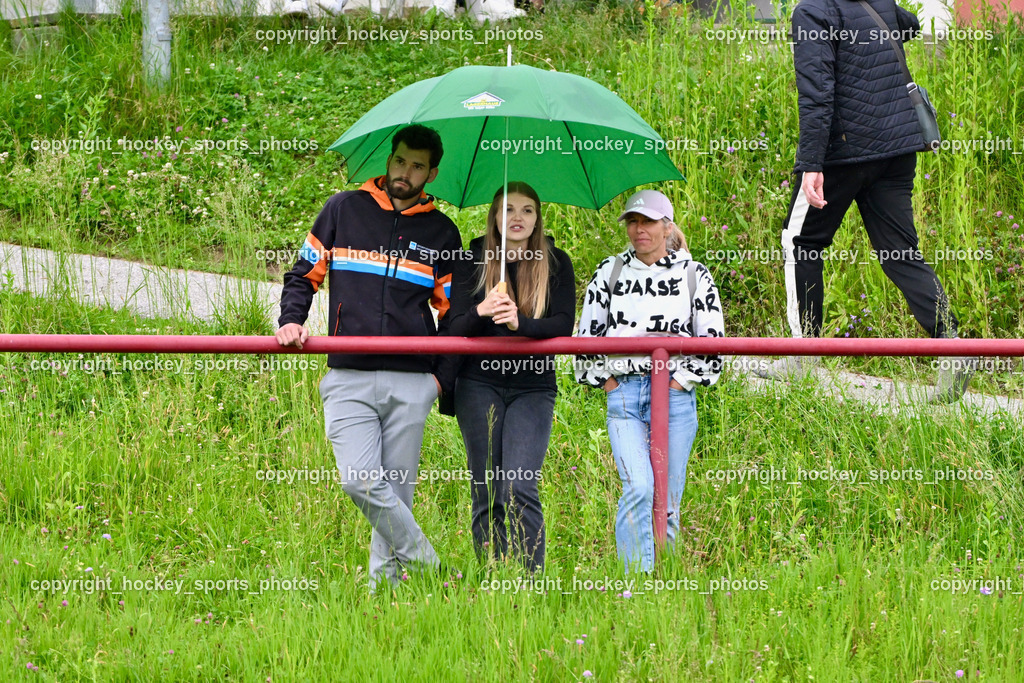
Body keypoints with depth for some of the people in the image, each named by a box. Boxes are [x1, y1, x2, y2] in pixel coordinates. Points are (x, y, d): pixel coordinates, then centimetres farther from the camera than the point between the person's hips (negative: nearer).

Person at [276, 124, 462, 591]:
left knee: (396, 491, 1)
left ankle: (385, 584, 10)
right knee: (361, 483, -16)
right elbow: (304, 275, 16)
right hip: (348, 379, -1)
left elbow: (454, 311, 17)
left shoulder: (441, 233, 11)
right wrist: (291, 322, -2)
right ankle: (428, 567, -5)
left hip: (411, 383, 1)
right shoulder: (344, 210, 9)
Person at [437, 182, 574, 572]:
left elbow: (564, 324, -6)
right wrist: (481, 312, -23)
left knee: (520, 489, -15)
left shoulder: (556, 264, 5)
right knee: (486, 493, 0)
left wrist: (520, 323, -25)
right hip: (479, 385, 1)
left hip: (533, 389, -1)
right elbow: (454, 329, -1)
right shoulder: (473, 262, 5)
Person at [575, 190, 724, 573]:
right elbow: (587, 333, 15)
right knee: (638, 488, -17)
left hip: (674, 395, 0)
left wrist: (681, 380, -1)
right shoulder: (609, 273, 11)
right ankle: (636, 578, -17)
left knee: (667, 496, 0)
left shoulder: (694, 275, 7)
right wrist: (606, 380, 7)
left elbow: (712, 340, 7)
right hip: (623, 393, 0)